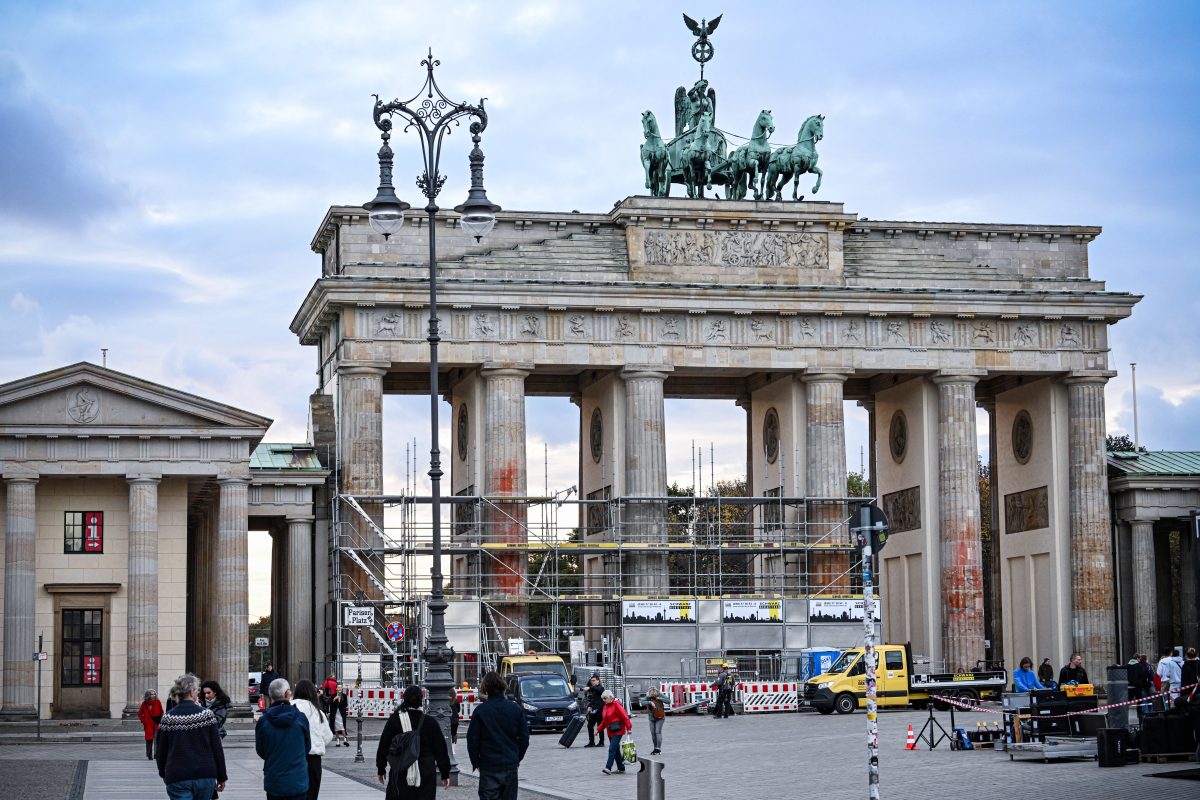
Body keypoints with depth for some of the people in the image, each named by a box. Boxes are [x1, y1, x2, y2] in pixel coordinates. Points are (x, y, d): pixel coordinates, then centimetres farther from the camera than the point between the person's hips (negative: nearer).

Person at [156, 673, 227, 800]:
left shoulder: (168, 718, -2)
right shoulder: (206, 714, -4)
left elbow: (161, 751, 5)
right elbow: (217, 748, -3)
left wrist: (163, 773, 23)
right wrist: (221, 777, 6)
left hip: (177, 779, -1)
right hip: (205, 776, 1)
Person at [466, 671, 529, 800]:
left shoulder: (480, 711, -7)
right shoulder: (516, 709, 2)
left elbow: (472, 740, -5)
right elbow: (524, 737, 5)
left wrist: (476, 762, 7)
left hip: (488, 766, -3)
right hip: (511, 765, 3)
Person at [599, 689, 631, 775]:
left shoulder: (616, 704, -11)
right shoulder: (606, 706, 13)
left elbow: (624, 717, -14)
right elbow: (604, 721, 19)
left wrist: (629, 728, -17)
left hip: (618, 731, -9)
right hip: (610, 732, 9)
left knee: (612, 749, -16)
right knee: (616, 750, 12)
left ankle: (608, 768, -21)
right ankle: (621, 768, 20)